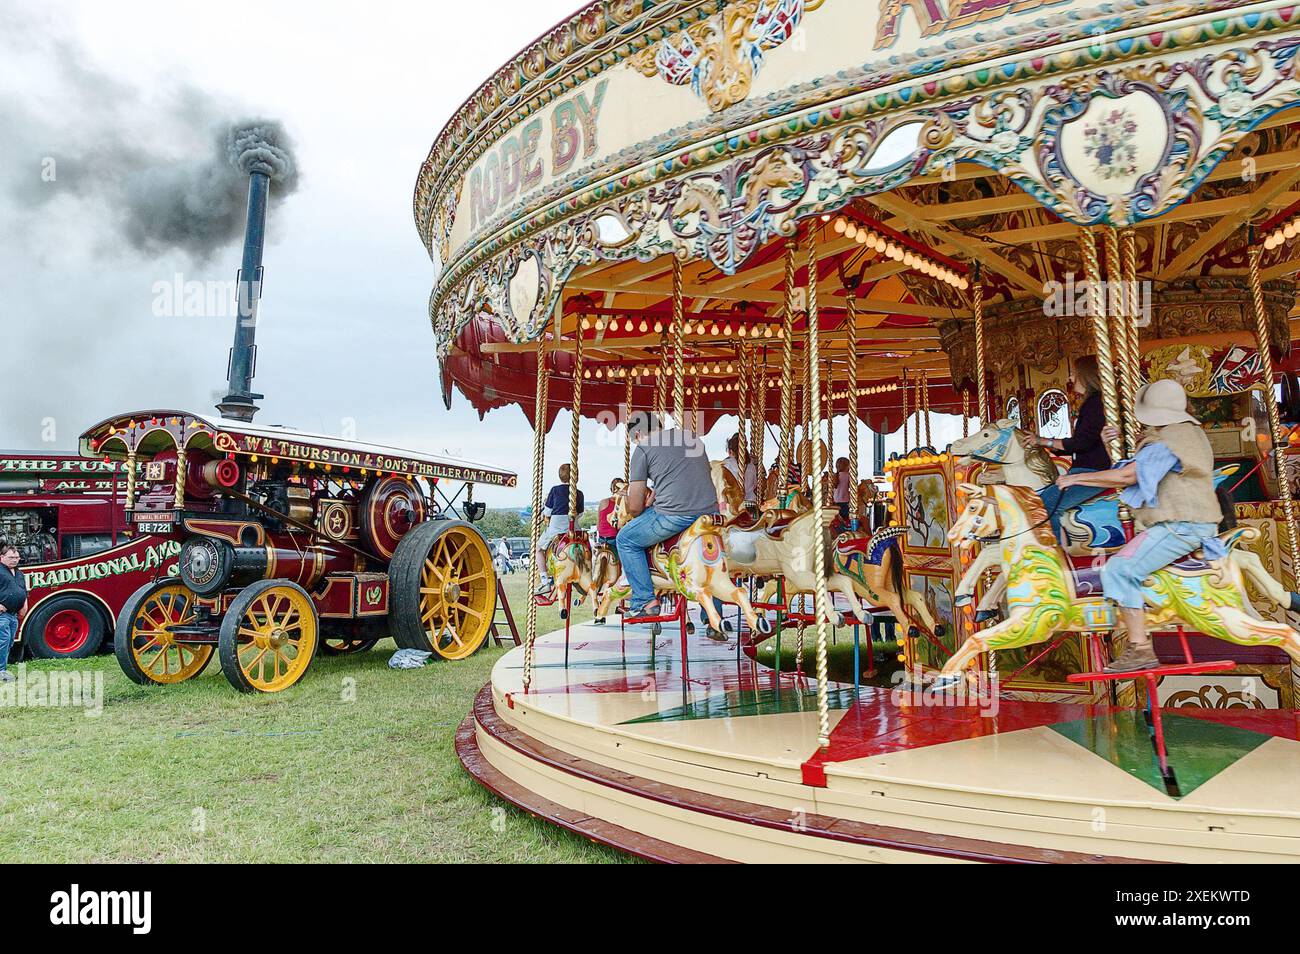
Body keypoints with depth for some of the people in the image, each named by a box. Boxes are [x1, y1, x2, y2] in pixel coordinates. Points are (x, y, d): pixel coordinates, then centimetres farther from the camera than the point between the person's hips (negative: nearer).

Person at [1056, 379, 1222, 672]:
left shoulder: (1168, 441, -16)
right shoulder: (1190, 431, 17)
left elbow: (1127, 476, -20)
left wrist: (1077, 478, -11)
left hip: (1179, 525, -11)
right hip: (1194, 522, 11)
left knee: (1119, 569, -22)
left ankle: (1140, 649, -23)